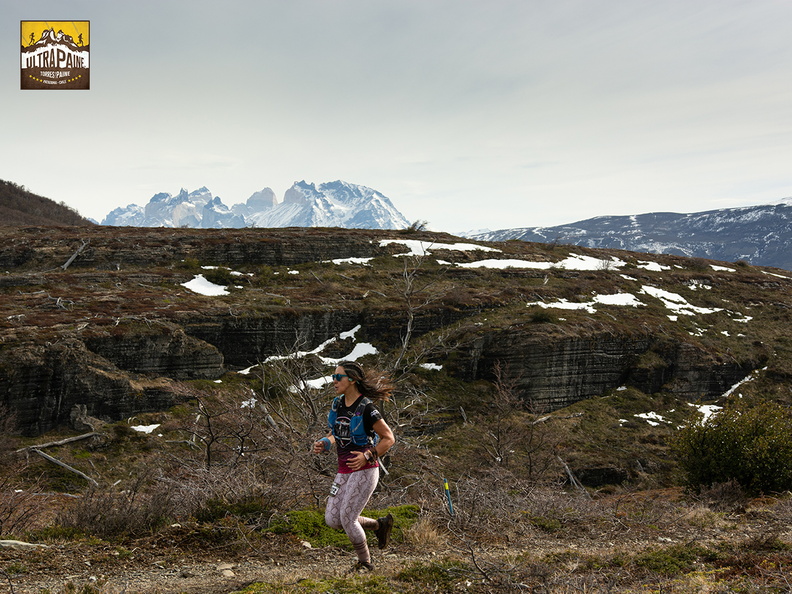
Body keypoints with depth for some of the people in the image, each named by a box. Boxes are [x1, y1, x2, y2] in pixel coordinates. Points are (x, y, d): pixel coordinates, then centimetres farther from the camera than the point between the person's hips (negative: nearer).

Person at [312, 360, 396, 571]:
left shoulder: (366, 408, -17)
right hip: (344, 471, 8)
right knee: (332, 520, 3)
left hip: (365, 471, -8)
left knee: (347, 518, -9)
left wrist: (367, 457, -21)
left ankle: (365, 563, 14)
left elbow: (388, 438, -12)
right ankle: (380, 524, 23)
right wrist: (324, 444, -2)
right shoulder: (337, 404, 5)